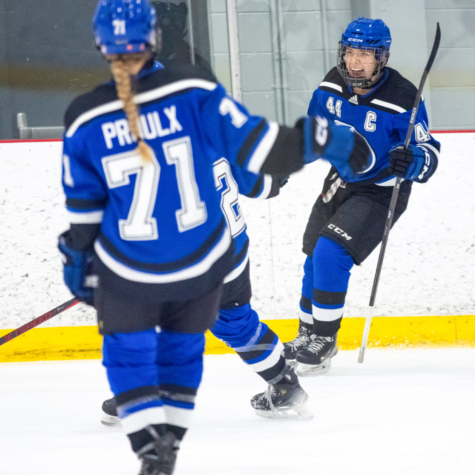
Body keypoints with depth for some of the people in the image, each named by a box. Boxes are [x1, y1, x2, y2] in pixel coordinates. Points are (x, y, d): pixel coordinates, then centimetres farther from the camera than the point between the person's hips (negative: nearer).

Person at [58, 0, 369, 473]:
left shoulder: (85, 120, -10)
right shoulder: (194, 92, -14)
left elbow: (82, 210, -2)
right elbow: (254, 143, -12)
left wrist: (78, 262, 12)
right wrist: (321, 139, -2)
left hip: (130, 271, -1)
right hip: (202, 263, 1)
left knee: (128, 349, 16)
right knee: (181, 346, 23)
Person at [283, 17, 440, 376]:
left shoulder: (402, 100, -25)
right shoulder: (332, 86, -7)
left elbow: (429, 153, -21)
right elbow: (316, 122, 16)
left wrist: (411, 163, -40)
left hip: (381, 192, -7)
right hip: (341, 182, 7)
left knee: (331, 253, -20)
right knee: (316, 258, 13)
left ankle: (324, 342, -8)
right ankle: (308, 336, 33)